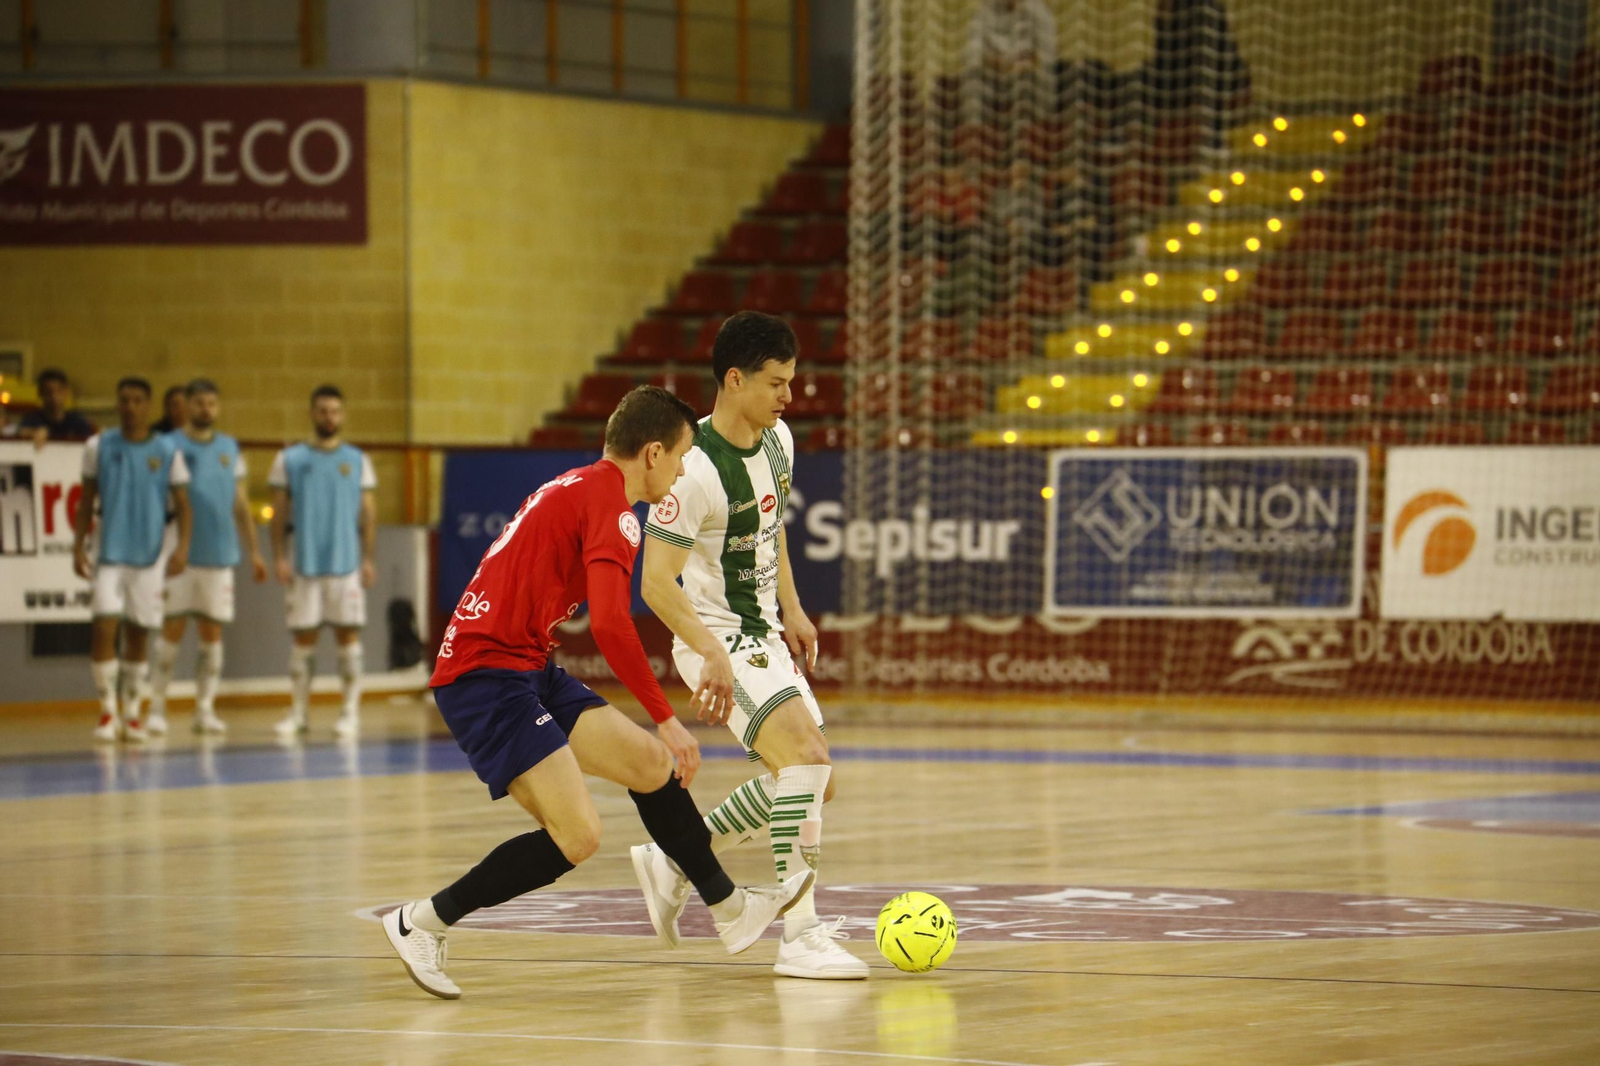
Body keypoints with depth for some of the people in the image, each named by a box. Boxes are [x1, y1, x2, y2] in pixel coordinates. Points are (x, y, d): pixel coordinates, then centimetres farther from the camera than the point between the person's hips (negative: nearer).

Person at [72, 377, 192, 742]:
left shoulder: (168, 452, 0)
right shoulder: (99, 447, 1)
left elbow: (182, 504, 2)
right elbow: (86, 501, 7)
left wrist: (182, 547, -11)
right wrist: (78, 546, -1)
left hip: (150, 558, 1)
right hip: (109, 555, -1)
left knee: (139, 634, 7)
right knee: (103, 628, -12)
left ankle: (132, 713, 19)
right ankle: (108, 711, -2)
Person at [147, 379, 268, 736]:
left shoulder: (230, 449, 12)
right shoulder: (169, 447, -1)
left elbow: (240, 503, 17)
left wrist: (253, 551, 13)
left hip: (220, 556, 4)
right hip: (180, 556, -4)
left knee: (212, 633, 5)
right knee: (172, 630, -4)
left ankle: (205, 709, 10)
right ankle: (157, 708, 3)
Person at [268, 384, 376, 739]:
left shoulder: (357, 460, 8)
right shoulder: (290, 459, 6)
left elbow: (368, 512, 8)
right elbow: (279, 511, 6)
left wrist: (369, 559, 0)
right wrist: (279, 556, -3)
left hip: (347, 564, 0)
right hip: (305, 564, 0)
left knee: (348, 633, -1)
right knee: (303, 636, 2)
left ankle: (350, 712, 4)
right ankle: (297, 713, 9)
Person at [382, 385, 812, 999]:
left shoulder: (572, 489, 18)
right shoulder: (611, 503, -13)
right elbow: (610, 626, -25)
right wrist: (665, 719, -19)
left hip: (529, 671, 11)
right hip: (486, 677, -11)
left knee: (651, 764, 13)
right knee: (577, 835, -16)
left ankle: (728, 908, 26)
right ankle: (421, 923, -4)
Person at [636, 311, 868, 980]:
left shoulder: (777, 441, 3)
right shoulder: (697, 469, -24)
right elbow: (657, 582, -25)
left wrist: (792, 611, 17)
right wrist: (714, 657, -34)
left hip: (763, 637, 9)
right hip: (717, 642, -9)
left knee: (811, 783, 12)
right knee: (807, 756, -24)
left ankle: (674, 862, 26)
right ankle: (800, 936, -24)